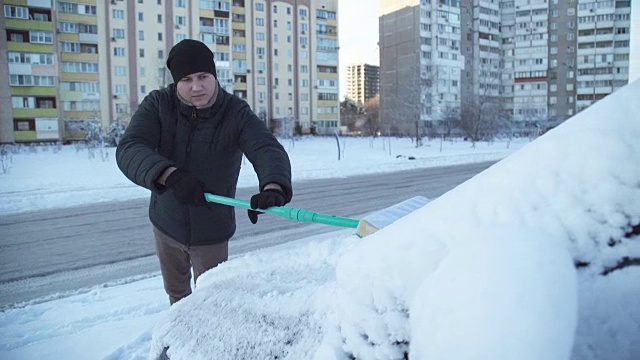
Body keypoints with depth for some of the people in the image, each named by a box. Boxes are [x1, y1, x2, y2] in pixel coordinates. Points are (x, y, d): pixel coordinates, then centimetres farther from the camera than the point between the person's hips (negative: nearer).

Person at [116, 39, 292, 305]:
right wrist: (170, 175, -49)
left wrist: (272, 186, -57)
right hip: (165, 225, 3)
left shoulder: (236, 113, -18)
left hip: (212, 233, -2)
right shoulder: (157, 105, -15)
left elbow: (268, 150, -33)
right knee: (176, 293, 26)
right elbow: (129, 150, -28)